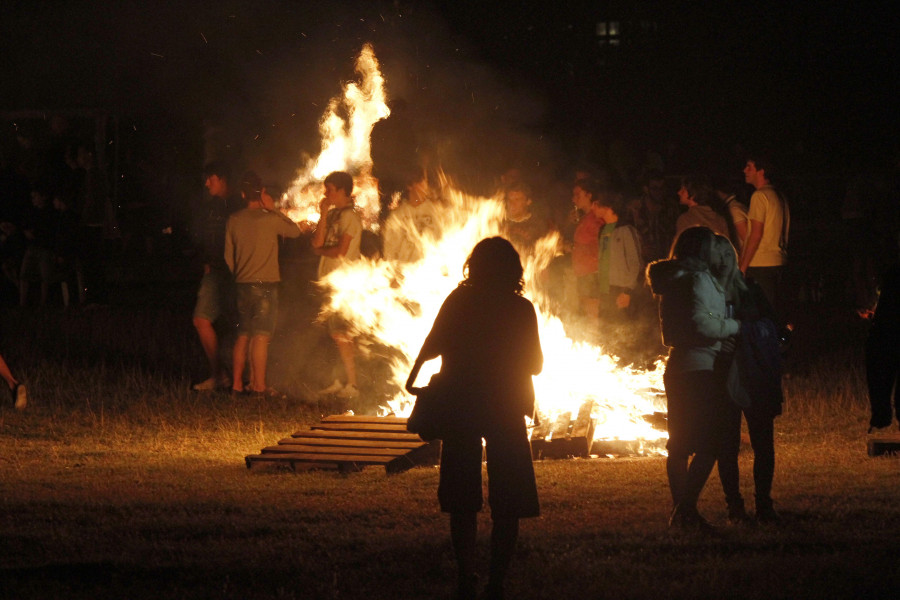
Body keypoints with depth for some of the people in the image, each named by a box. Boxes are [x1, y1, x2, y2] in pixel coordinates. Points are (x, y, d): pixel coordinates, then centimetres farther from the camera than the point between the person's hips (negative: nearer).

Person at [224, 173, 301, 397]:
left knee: (243, 336, 12)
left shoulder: (234, 220, 5)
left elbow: (228, 256, 11)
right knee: (261, 336, -6)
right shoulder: (269, 219, -10)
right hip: (265, 285, -5)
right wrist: (273, 209, 1)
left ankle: (237, 383, 12)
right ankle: (259, 385, -7)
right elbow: (295, 231, 4)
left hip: (242, 284, 5)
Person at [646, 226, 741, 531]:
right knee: (707, 446, -8)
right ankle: (686, 509, -15)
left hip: (676, 368, 9)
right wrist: (734, 326, -10)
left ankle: (680, 510, 16)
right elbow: (701, 323, -23)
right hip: (700, 368, -9)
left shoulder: (671, 282, 14)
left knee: (679, 445, 12)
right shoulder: (698, 279, -12)